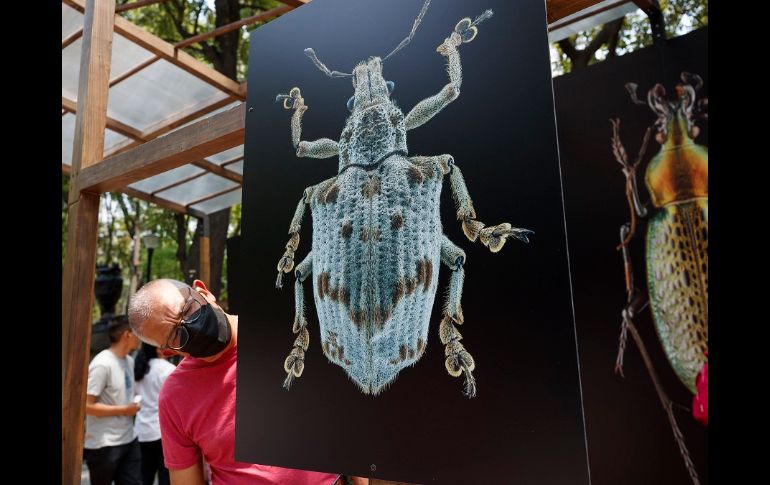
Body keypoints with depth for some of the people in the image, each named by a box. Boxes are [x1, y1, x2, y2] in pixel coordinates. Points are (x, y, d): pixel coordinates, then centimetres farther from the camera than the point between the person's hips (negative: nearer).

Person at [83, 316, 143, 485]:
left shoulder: (129, 361, 7)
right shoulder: (102, 364, -18)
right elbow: (87, 406, -20)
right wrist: (124, 410, -16)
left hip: (129, 440, 7)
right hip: (104, 445, -7)